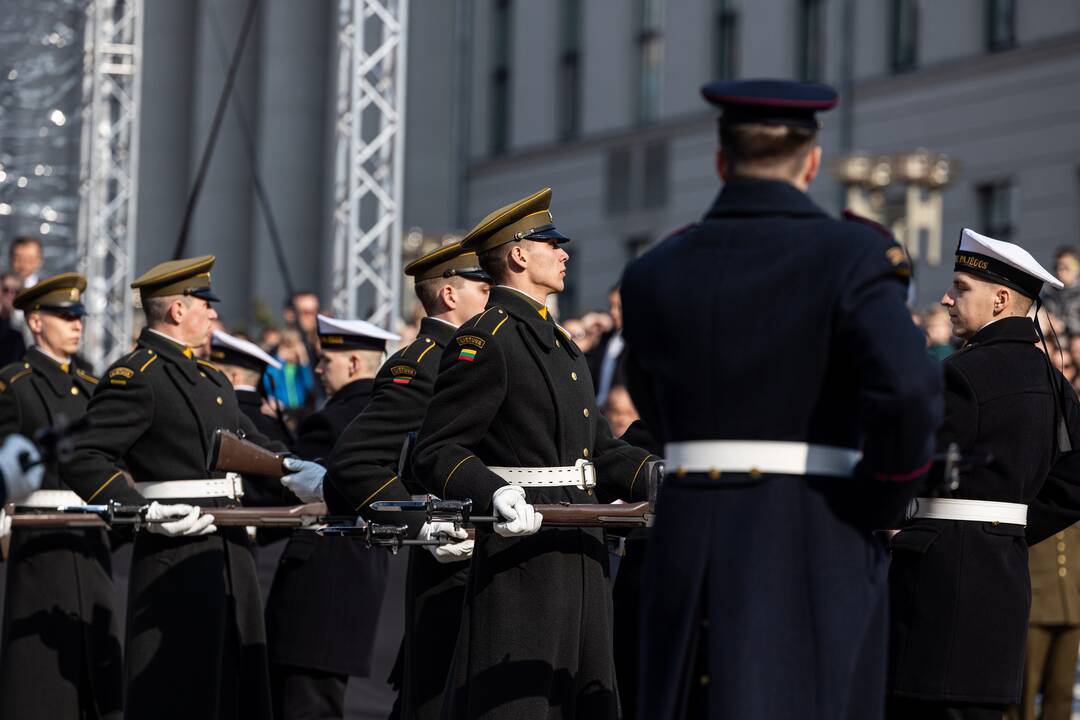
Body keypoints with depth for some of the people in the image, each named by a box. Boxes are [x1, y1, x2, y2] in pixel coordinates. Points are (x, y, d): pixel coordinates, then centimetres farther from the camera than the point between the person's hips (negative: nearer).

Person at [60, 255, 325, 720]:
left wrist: (303, 472, 4)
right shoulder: (134, 377, -11)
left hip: (230, 553, 9)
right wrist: (144, 512, -24)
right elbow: (83, 460, -17)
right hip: (176, 558, -9)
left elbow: (253, 446, 24)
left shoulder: (213, 381, 19)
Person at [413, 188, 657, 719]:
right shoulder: (485, 339, -10)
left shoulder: (559, 344, 20)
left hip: (579, 552, 10)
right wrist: (497, 494, -32)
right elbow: (437, 451, -15)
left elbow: (600, 448, 20)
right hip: (521, 548, -9)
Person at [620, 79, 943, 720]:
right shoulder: (854, 256, -7)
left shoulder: (652, 275, 6)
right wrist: (879, 505, -8)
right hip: (818, 548, -4)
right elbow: (909, 389, -22)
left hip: (692, 543, 4)